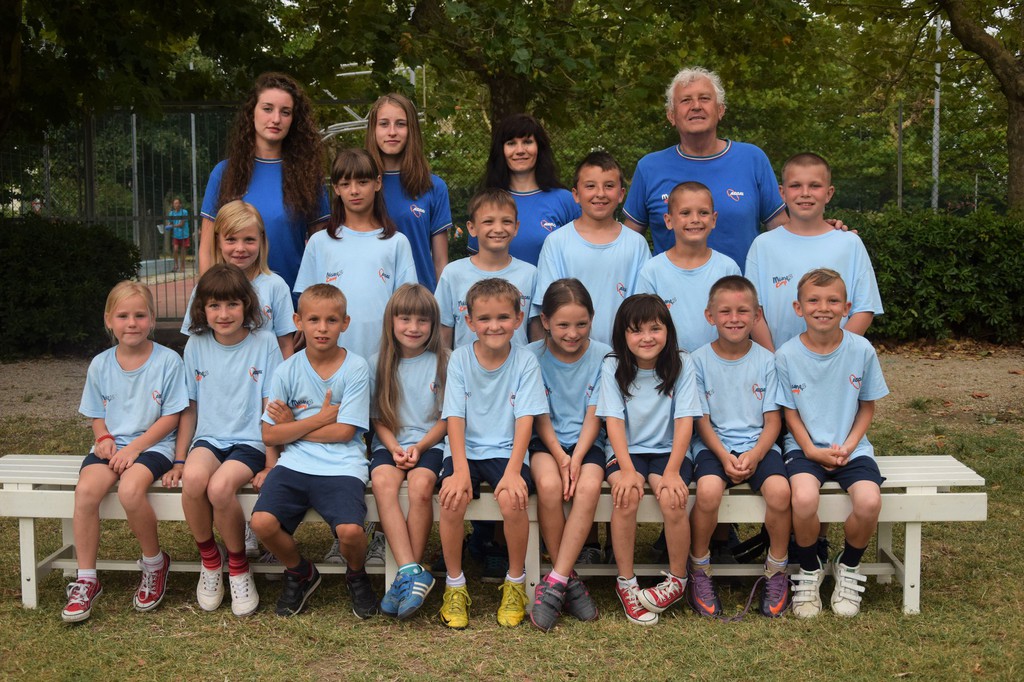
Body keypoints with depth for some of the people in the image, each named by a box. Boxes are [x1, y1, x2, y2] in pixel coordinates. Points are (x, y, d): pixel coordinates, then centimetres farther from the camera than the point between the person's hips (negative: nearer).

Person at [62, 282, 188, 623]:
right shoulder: (100, 365, 7)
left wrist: (134, 448, -14)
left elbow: (171, 417, -5)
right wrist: (104, 438, -7)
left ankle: (155, 562, -5)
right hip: (111, 445, 4)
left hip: (152, 444, -4)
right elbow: (97, 415, 16)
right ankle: (86, 579, -12)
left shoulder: (168, 361, -5)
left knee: (130, 489, -33)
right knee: (86, 489, -26)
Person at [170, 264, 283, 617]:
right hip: (208, 438, 3)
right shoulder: (196, 345, 7)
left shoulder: (264, 344, -2)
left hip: (249, 442, -3)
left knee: (220, 486, -32)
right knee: (194, 478, -32)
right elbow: (190, 408, 12)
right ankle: (209, 561, -7)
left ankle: (239, 568, -6)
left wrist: (270, 467, -7)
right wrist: (179, 460, 6)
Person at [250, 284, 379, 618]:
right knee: (263, 522, -22)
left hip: (341, 466, -2)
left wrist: (292, 424, -3)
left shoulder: (356, 368, -1)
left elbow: (343, 431, -6)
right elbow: (270, 435, 0)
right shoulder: (287, 371, 5)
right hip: (295, 463, 3)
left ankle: (356, 576, 11)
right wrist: (319, 418, -7)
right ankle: (300, 573, 12)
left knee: (350, 530, -28)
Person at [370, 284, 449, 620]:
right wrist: (394, 448, -9)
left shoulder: (442, 363, 4)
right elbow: (378, 417, 9)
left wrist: (419, 447, -11)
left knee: (421, 485, -33)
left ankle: (407, 574, -23)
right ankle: (413, 573, -37)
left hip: (429, 443, -1)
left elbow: (446, 418, 4)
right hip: (389, 444, 1)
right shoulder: (379, 364, 8)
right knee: (383, 481, -32)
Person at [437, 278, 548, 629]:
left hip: (506, 451, -1)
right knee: (452, 498, -28)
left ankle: (515, 583, -4)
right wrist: (460, 470, -21)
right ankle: (455, 585, -6)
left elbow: (525, 420, -9)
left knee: (512, 499, -30)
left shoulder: (525, 361, -3)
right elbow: (455, 417, -7)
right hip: (466, 449, 1)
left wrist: (513, 470, -23)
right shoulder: (460, 358, -1)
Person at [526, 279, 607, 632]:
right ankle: (569, 580, -16)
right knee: (549, 484, -33)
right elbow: (540, 417, -3)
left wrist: (576, 459, -17)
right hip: (546, 441, 0)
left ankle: (554, 583, -26)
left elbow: (593, 416, -3)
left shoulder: (602, 355, 0)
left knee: (589, 486, -32)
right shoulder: (533, 356, -1)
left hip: (586, 442, 1)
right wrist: (559, 457, -18)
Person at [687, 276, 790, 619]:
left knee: (779, 490, -29)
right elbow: (702, 421, 0)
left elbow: (772, 420, 2)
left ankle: (777, 571, -4)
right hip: (713, 445, -1)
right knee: (709, 490, -33)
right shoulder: (699, 360, 1)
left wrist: (754, 455, -16)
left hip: (758, 445, 1)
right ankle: (699, 571, -9)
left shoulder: (766, 360, 4)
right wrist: (724, 456, -16)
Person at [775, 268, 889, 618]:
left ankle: (848, 567, 6)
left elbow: (867, 406, 7)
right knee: (804, 498, -32)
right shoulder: (787, 355, -4)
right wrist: (811, 450, -12)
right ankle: (809, 570, 0)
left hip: (851, 447, 1)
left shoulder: (861, 350, -2)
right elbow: (789, 412, 2)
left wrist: (849, 445, -8)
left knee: (869, 501, -28)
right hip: (805, 447, -1)